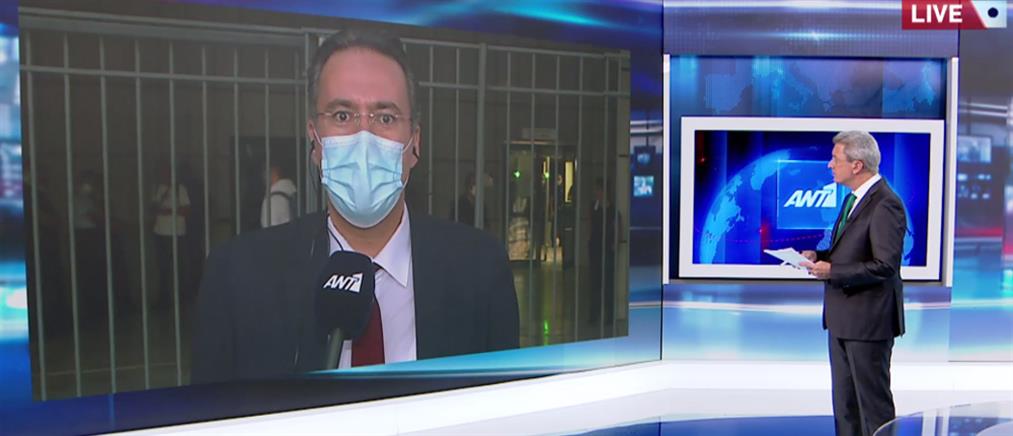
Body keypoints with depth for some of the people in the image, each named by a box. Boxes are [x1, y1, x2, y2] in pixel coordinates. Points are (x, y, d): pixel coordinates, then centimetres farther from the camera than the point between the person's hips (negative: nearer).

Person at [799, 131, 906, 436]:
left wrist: (832, 271, -21)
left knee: (872, 398, 3)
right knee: (844, 397, 17)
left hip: (868, 319, -9)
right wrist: (820, 256, 4)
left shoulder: (885, 204, -19)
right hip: (843, 318, 10)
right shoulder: (854, 198, 11)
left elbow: (886, 265, -23)